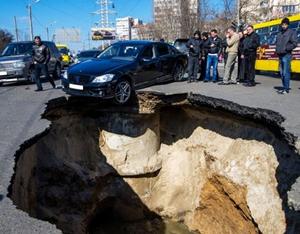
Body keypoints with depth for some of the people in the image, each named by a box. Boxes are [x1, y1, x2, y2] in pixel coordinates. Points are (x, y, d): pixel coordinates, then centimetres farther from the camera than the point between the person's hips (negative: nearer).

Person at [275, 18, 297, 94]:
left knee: (286, 72, -10)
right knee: (282, 73, 9)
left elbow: (294, 44, -9)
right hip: (280, 55, 7)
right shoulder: (279, 34, 18)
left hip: (286, 55, -7)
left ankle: (286, 89, -6)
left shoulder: (291, 32, -2)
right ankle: (284, 87, 18)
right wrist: (277, 49, 9)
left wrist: (285, 49, -15)